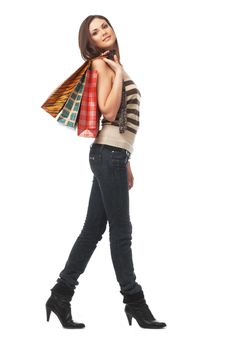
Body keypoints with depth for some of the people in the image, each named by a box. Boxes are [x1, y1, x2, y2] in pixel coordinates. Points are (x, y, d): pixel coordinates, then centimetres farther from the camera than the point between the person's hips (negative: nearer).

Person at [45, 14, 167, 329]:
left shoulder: (113, 66, 21)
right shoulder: (102, 64, -6)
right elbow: (108, 113, -19)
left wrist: (126, 164, 21)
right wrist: (118, 74, -14)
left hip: (113, 155, 9)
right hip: (109, 154, -9)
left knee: (93, 230, 8)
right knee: (121, 231, -2)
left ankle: (61, 295, 13)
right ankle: (134, 301, 8)